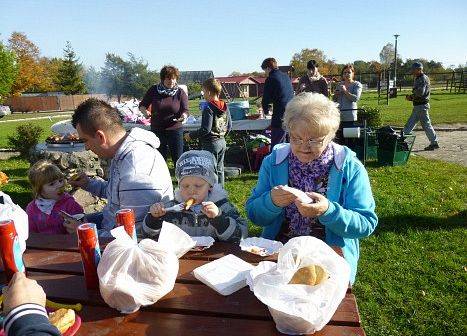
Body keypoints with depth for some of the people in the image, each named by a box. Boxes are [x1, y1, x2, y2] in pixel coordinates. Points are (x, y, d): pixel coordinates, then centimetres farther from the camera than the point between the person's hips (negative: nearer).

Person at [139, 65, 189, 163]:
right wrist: (145, 111, -17)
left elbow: (185, 110, -7)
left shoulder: (180, 92, -4)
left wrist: (183, 116, -31)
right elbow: (142, 105, 6)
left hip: (175, 130, -2)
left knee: (178, 158, 0)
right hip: (157, 130, 2)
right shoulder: (154, 90, -1)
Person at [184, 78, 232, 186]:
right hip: (222, 142, 8)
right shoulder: (225, 107, 6)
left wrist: (191, 135, -11)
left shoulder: (208, 108, -18)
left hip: (210, 143, -8)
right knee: (219, 169, 16)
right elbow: (229, 126, 12)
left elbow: (205, 129, -22)